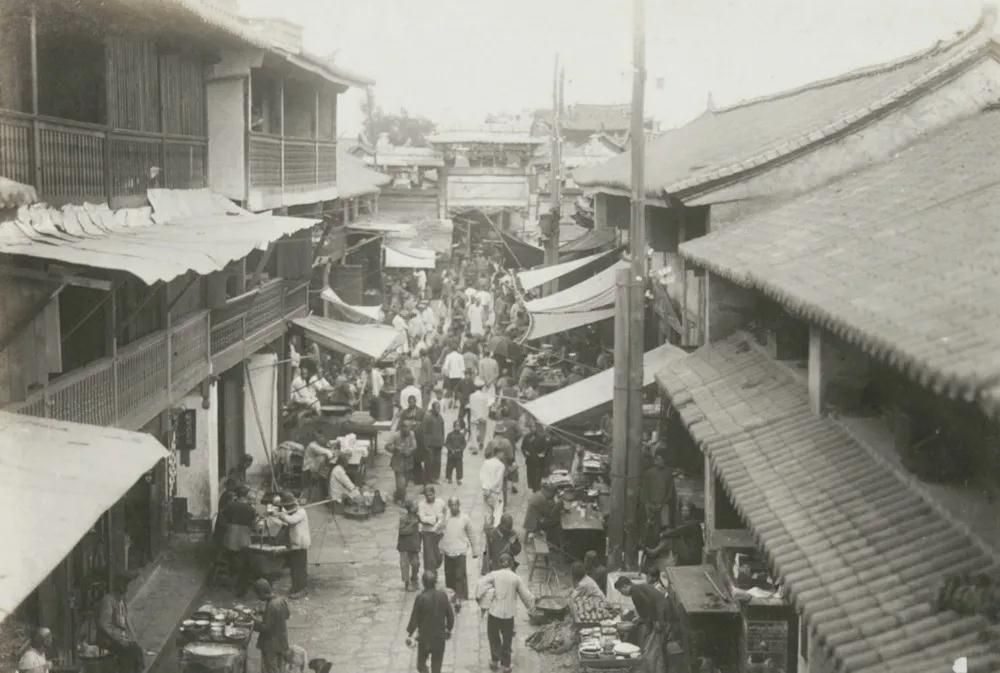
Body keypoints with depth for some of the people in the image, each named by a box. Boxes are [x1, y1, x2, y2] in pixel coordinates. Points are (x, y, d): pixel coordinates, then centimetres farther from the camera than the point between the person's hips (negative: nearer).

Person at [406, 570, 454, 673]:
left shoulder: (421, 598, -20)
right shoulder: (443, 595, -9)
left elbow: (414, 619, -12)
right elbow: (450, 615, 0)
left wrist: (409, 635, 2)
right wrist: (449, 629, 17)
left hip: (425, 638, -3)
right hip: (440, 638, 3)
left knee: (421, 664, 15)